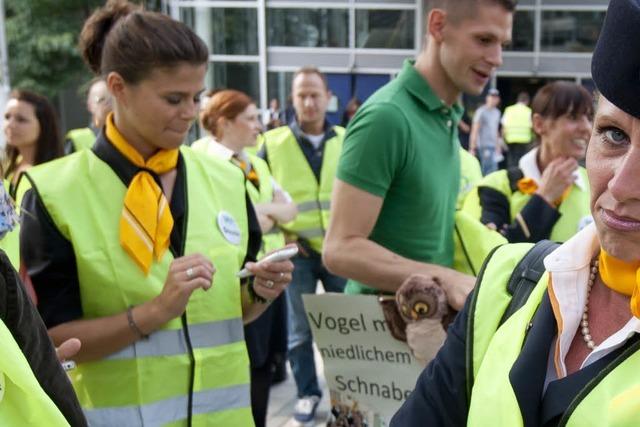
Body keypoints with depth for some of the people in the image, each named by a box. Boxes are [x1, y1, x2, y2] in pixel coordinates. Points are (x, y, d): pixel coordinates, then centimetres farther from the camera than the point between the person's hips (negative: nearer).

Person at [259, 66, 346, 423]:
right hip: (298, 249, -1)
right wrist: (281, 232, -4)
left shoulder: (347, 140, 3)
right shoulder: (273, 143, -3)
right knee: (301, 328, 8)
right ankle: (307, 392, 24)